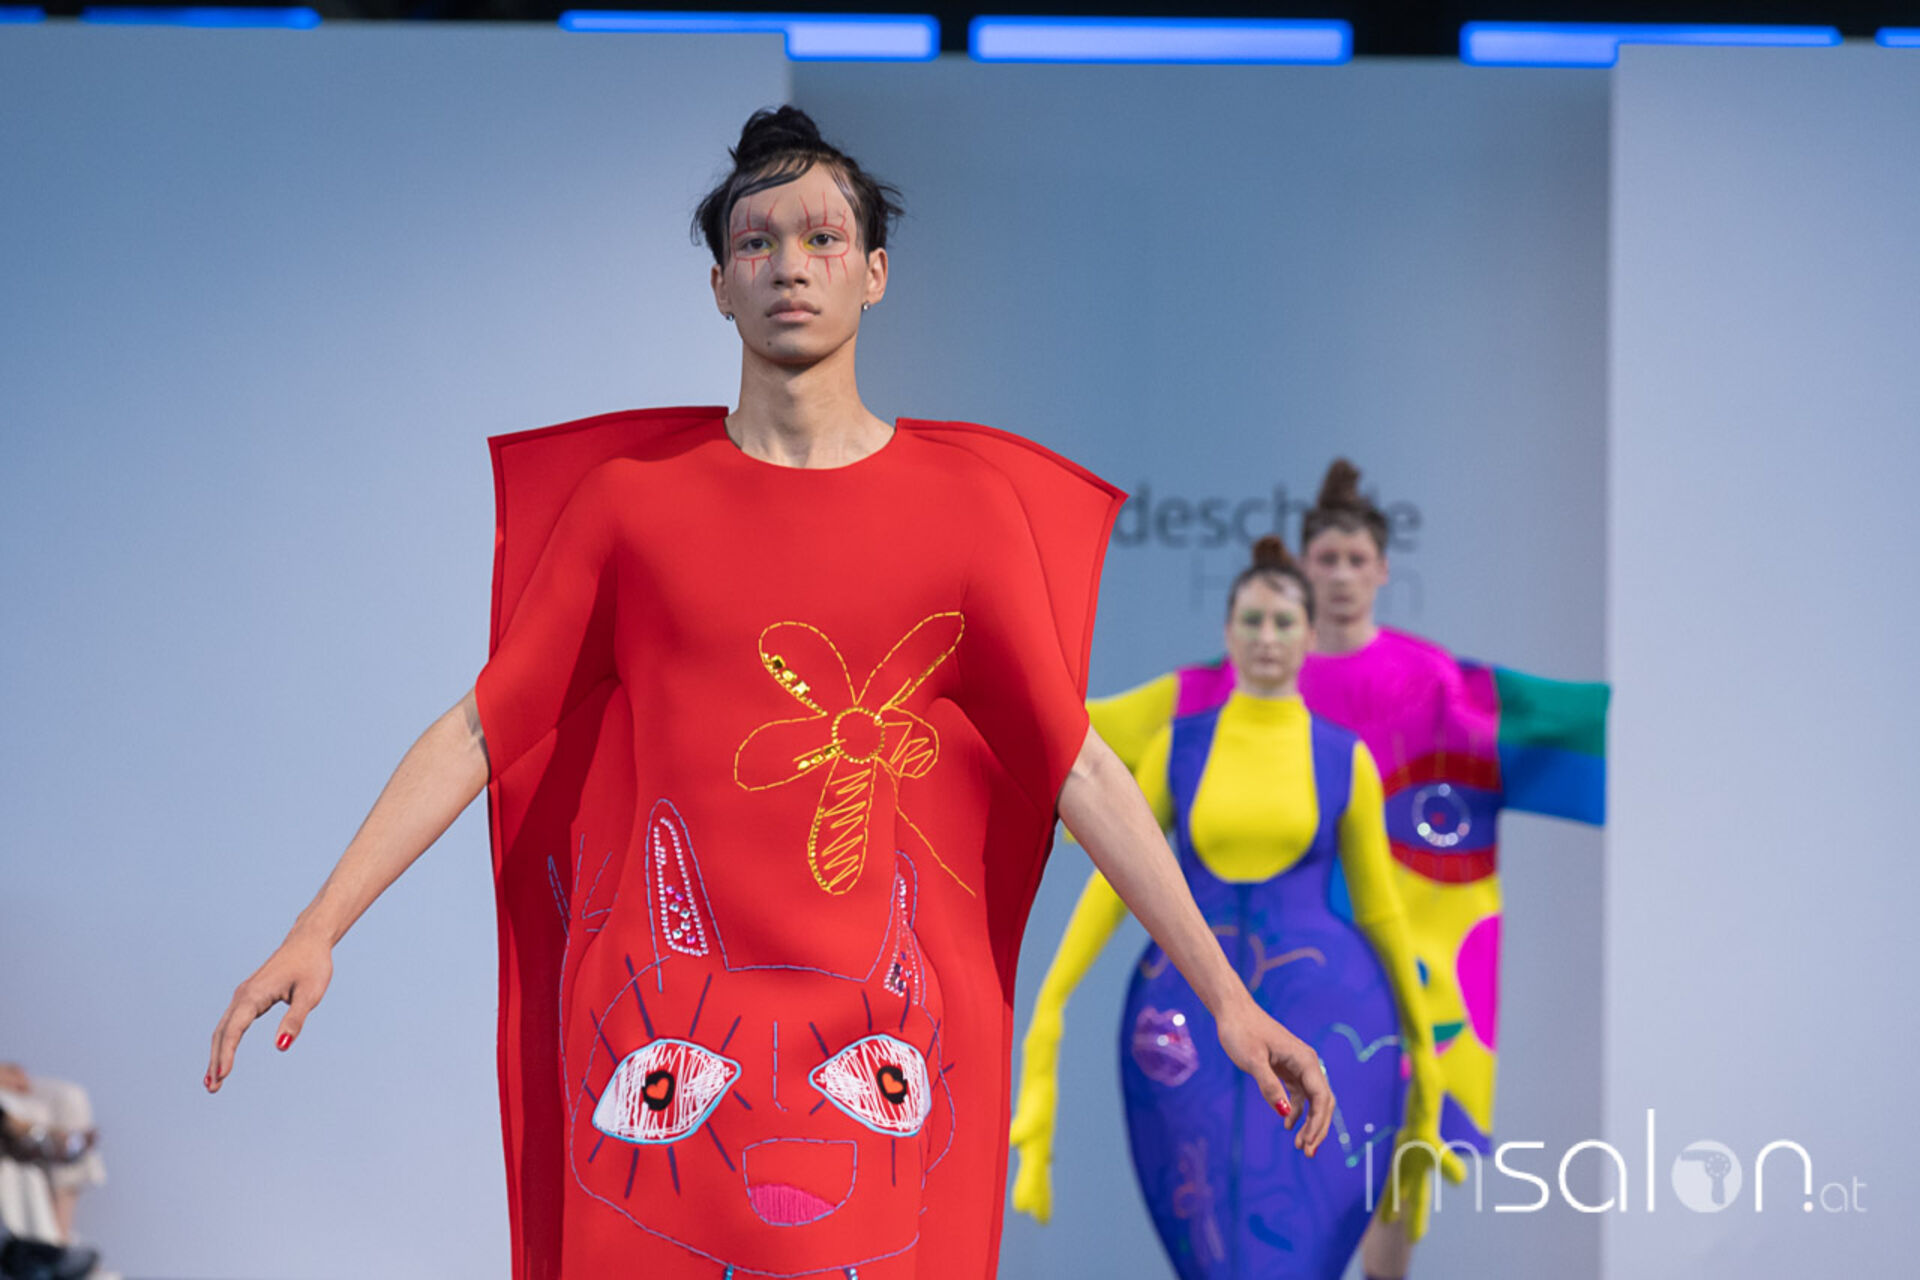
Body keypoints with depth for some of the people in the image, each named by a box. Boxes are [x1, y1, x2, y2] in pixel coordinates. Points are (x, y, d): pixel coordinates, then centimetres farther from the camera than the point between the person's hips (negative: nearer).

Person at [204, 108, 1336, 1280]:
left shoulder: (965, 502, 4)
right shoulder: (633, 493, 5)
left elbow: (1079, 768, 3)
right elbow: (479, 732, 5)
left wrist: (1227, 997, -1)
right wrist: (316, 933, -4)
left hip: (876, 1037, 0)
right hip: (664, 1029, 0)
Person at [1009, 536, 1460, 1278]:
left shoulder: (1345, 759, 4)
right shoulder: (1178, 746, 6)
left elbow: (1377, 904, 10)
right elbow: (1115, 879, 5)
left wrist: (1420, 1036, 14)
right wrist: (1051, 1005, -2)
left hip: (1323, 1015, -1)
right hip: (1197, 1012, 1)